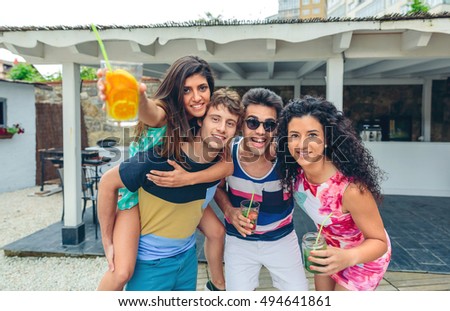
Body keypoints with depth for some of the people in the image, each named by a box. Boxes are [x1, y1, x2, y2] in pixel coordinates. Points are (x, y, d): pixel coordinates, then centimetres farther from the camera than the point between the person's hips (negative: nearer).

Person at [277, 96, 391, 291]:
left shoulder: (351, 188, -40)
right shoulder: (295, 171, -22)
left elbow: (379, 241, -29)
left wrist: (348, 257, -45)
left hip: (363, 255, -5)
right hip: (330, 249, 6)